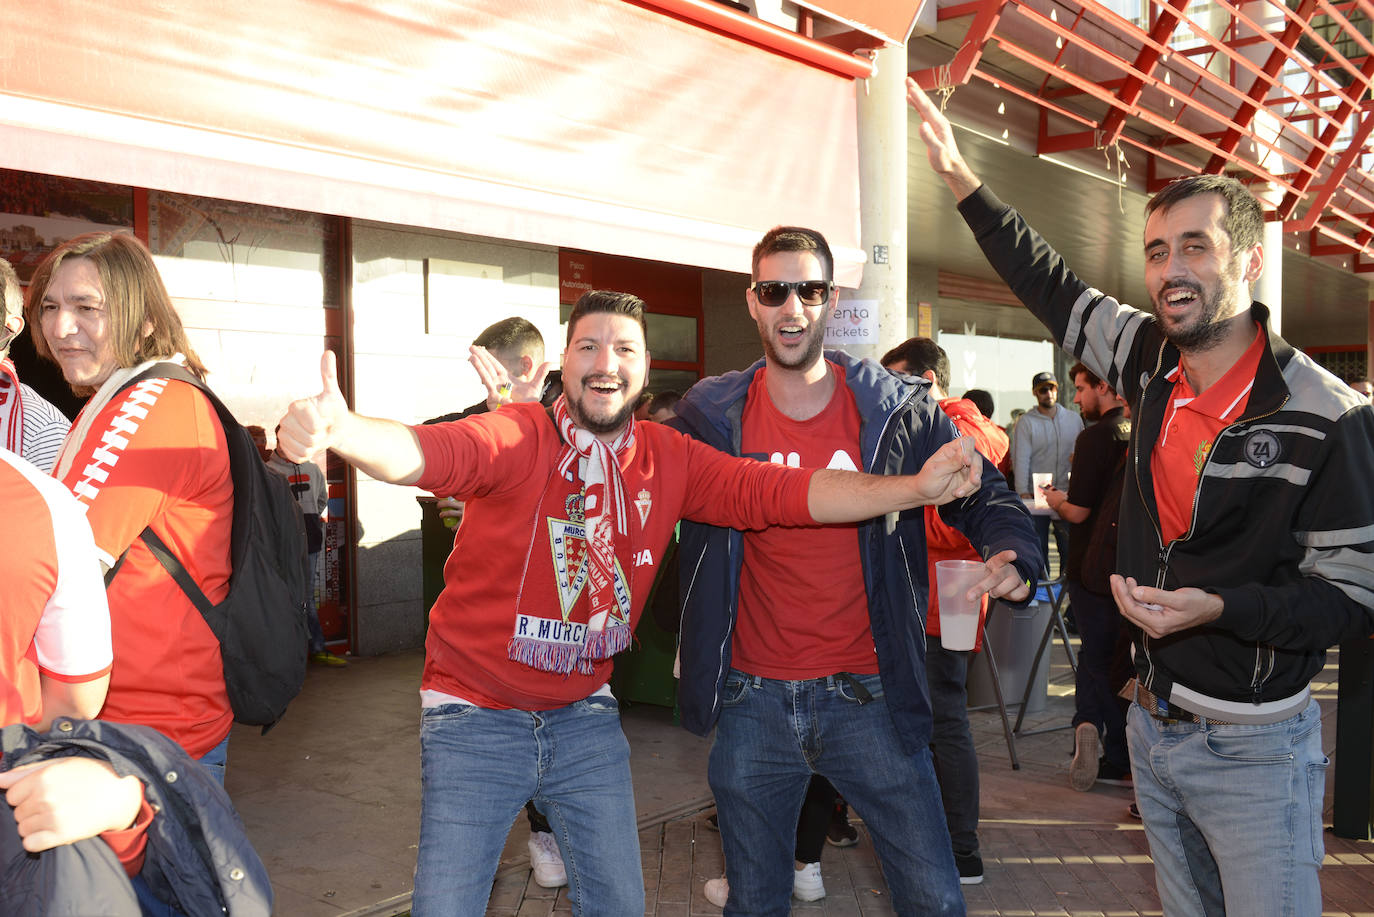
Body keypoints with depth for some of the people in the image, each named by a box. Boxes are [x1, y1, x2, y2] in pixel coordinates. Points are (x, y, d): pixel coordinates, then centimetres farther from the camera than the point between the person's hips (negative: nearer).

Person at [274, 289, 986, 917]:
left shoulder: (669, 459, -4)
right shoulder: (518, 438, -17)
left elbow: (780, 492, -9)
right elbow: (426, 453, -34)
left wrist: (915, 489, -19)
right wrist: (339, 431, -57)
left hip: (585, 714, 4)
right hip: (475, 715, -3)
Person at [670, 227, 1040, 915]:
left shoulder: (896, 409, -4)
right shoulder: (709, 415, -1)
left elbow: (983, 493, 2)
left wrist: (1010, 553, -18)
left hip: (868, 696, -1)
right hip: (753, 700, 1)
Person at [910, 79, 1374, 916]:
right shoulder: (1152, 360, -1)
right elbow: (1052, 287, 11)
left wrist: (1217, 608, -27)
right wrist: (961, 177, 11)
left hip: (1254, 746, -6)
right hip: (1154, 721, 6)